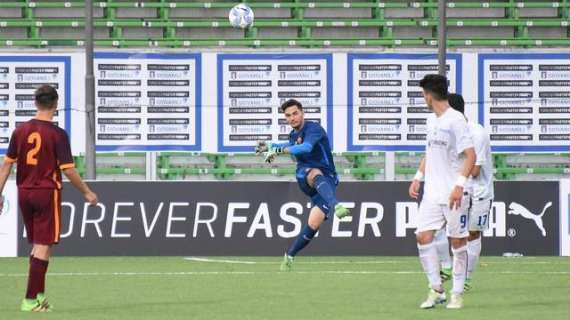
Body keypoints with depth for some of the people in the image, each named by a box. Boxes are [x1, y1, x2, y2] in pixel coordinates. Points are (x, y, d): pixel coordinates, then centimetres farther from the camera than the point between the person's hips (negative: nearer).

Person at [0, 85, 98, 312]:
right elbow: (68, 169, -12)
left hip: (24, 192, 5)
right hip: (47, 193, -5)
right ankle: (31, 300, -7)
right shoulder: (57, 134, -10)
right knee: (43, 247, -3)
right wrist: (87, 192, 0)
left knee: (37, 246, 18)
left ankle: (39, 295, 19)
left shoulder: (20, 131, 3)